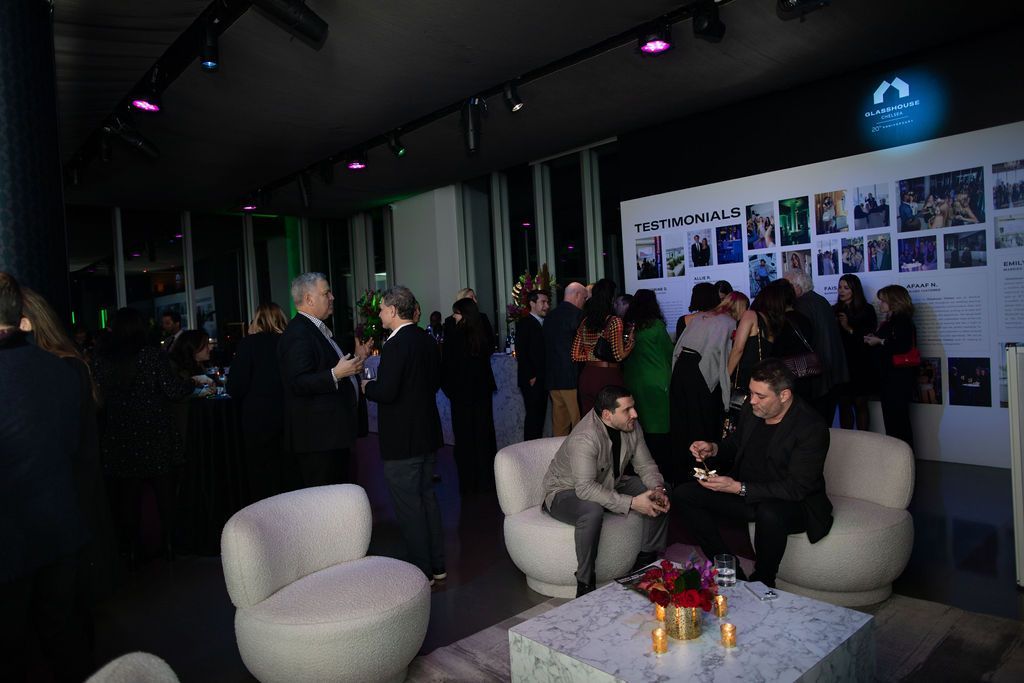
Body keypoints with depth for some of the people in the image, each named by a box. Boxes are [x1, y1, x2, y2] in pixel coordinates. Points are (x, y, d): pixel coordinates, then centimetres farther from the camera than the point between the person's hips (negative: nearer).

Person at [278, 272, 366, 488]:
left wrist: (354, 357, 18)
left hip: (333, 432, 10)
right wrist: (335, 374, -32)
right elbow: (298, 383, -25)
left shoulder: (318, 329, 16)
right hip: (318, 437, -10)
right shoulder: (297, 334, -16)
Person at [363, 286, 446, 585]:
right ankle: (437, 565, 28)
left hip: (402, 439, -9)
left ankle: (422, 570, 14)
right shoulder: (427, 340, 6)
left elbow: (386, 392, -24)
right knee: (427, 497, 18)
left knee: (408, 505, 3)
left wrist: (368, 386, -5)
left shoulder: (396, 345, -20)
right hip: (428, 434, 9)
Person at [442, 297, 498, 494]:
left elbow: (446, 366, -11)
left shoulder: (453, 336, -16)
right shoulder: (484, 333, -3)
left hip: (462, 393, -5)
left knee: (465, 438, 5)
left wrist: (448, 388, 4)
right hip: (483, 391, 5)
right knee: (484, 433, 14)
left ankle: (470, 484, 12)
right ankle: (487, 480, 23)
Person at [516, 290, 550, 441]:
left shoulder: (544, 323, 17)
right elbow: (521, 352, -12)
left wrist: (545, 377, 6)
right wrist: (531, 377, -14)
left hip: (542, 380, 7)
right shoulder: (524, 323, -5)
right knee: (533, 416, -6)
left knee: (540, 415, 7)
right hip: (531, 381, -7)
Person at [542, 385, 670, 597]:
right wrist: (631, 503, -41)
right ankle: (585, 584, -23)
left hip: (610, 485, 8)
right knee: (593, 511, -40)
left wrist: (657, 489, -22)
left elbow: (645, 465, -1)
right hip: (566, 492, -7)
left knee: (658, 498, -6)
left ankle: (647, 562, 8)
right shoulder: (585, 437, -34)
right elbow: (586, 488, -40)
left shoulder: (632, 428, -10)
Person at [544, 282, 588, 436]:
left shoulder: (550, 315, 12)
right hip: (571, 377, -7)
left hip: (552, 378, 7)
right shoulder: (576, 314, -9)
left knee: (558, 422, 11)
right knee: (578, 422, -2)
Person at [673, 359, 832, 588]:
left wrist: (739, 488, -30)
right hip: (743, 489, 7)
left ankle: (762, 583, -11)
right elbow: (736, 443, 17)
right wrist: (714, 449, -7)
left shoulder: (812, 428, -22)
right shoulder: (752, 409, -2)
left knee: (769, 514, -41)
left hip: (794, 503, -7)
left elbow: (797, 488, -25)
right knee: (682, 495, -6)